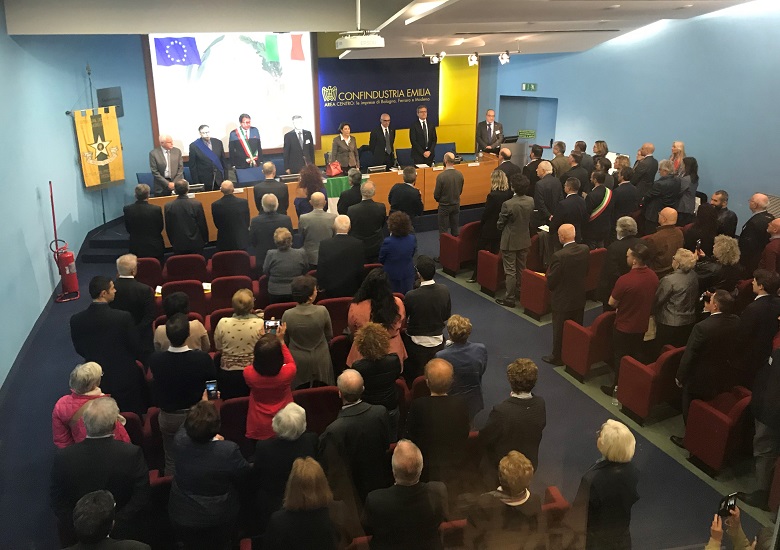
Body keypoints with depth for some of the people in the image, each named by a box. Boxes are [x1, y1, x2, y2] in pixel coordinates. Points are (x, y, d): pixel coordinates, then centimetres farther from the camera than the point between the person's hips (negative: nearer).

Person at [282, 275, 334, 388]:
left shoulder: (287, 315, -20)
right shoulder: (322, 311, -21)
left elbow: (285, 341, -5)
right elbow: (329, 336, -5)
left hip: (298, 364, 0)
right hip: (320, 362, 0)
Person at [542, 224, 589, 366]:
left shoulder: (559, 256, -29)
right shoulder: (585, 249, -10)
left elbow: (550, 282, -21)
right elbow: (586, 272, 4)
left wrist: (548, 272, -2)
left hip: (562, 301, -6)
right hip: (579, 298, 6)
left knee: (560, 330, 12)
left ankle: (558, 357, 28)